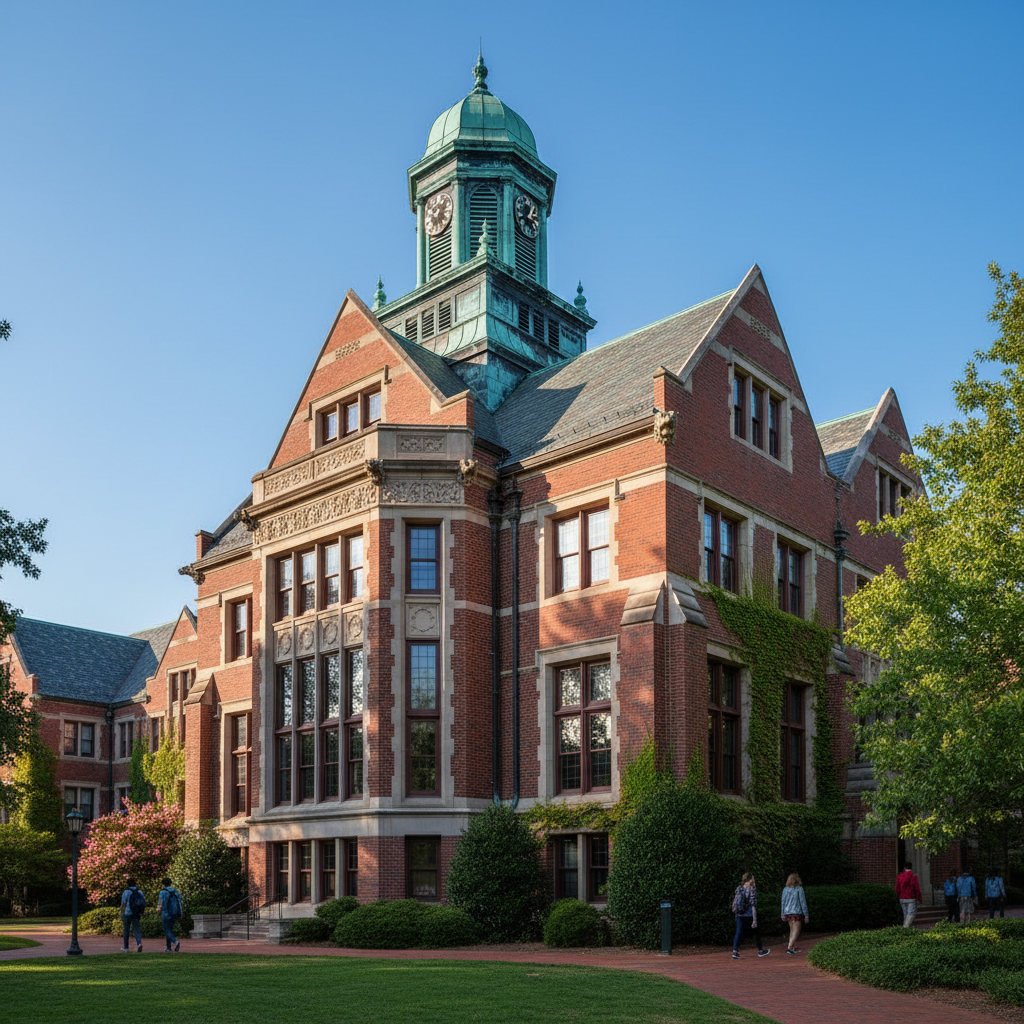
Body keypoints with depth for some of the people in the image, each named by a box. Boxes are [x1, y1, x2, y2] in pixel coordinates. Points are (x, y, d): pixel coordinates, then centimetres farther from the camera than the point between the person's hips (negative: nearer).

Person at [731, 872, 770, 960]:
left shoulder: (739, 889, 3)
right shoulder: (752, 890, -12)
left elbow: (735, 902, 8)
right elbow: (753, 905, -15)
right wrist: (754, 920, -15)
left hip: (740, 915, 3)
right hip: (749, 915, -3)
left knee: (738, 933, 2)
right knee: (755, 932, 16)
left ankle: (735, 951, -14)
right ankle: (760, 951, 33)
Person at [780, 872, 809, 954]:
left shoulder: (785, 889, 5)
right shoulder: (799, 889, -8)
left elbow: (783, 902, 8)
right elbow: (803, 902, -8)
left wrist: (783, 914, 16)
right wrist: (806, 915, -3)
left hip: (788, 912, 5)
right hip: (797, 912, -5)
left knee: (792, 930, 18)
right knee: (796, 932, -4)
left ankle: (794, 948, 23)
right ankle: (789, 948, -17)